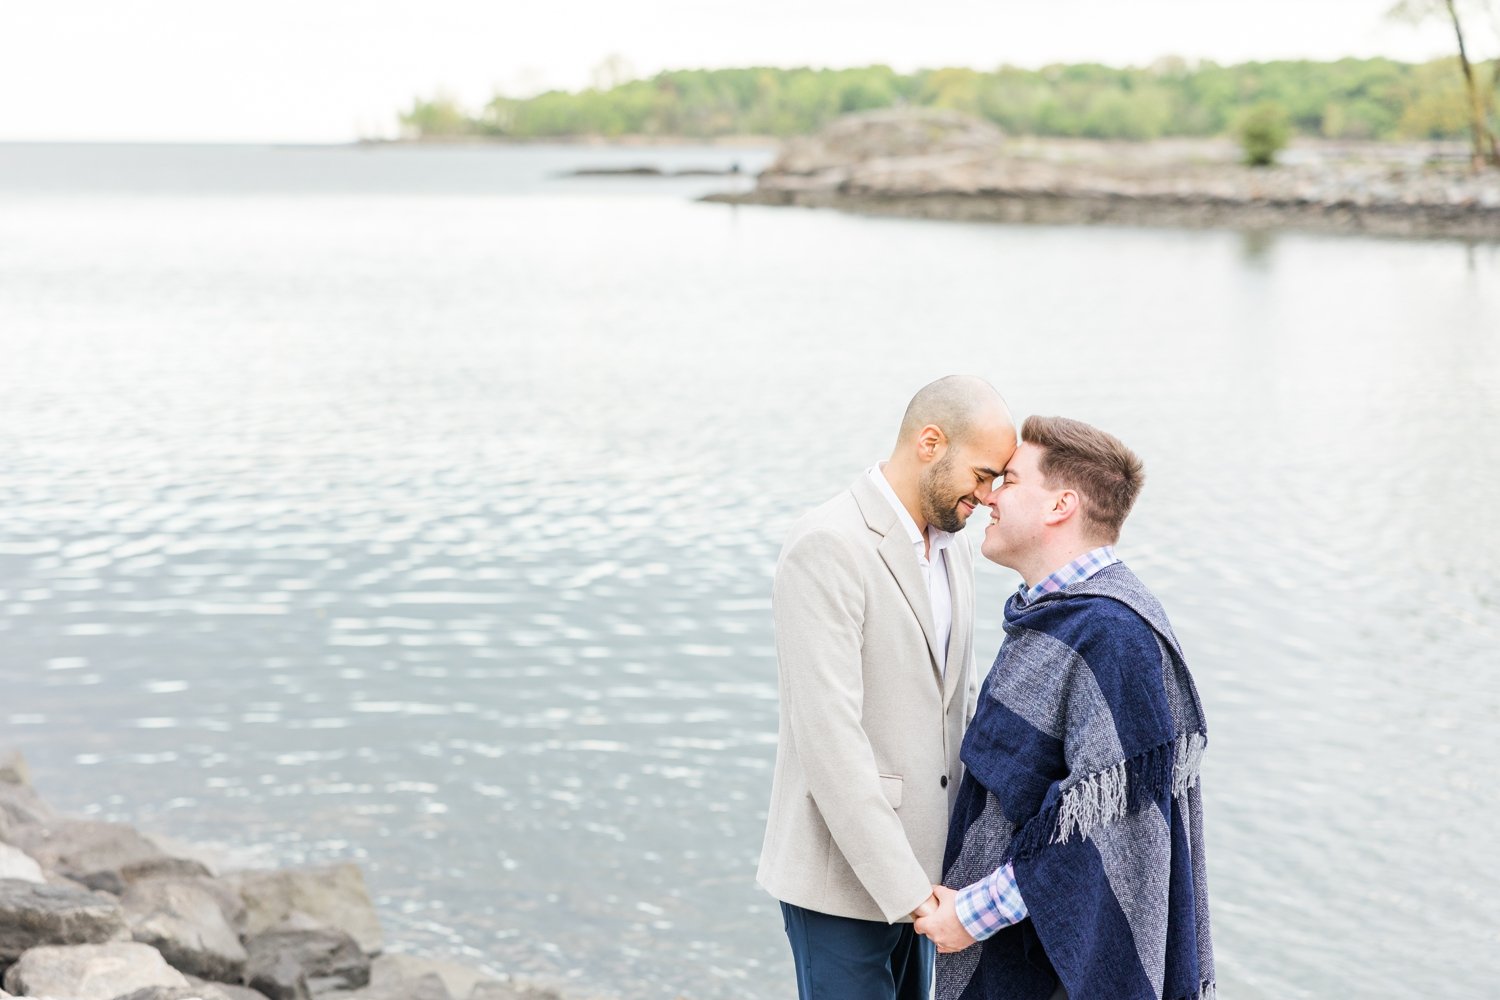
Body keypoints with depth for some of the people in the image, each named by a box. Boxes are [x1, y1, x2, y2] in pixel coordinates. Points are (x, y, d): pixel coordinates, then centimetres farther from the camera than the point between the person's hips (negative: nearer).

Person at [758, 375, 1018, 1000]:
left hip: (917, 863, 8)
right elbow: (829, 734, -24)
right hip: (844, 875, -8)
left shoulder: (950, 546, 10)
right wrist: (909, 888, -25)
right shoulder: (826, 549, -18)